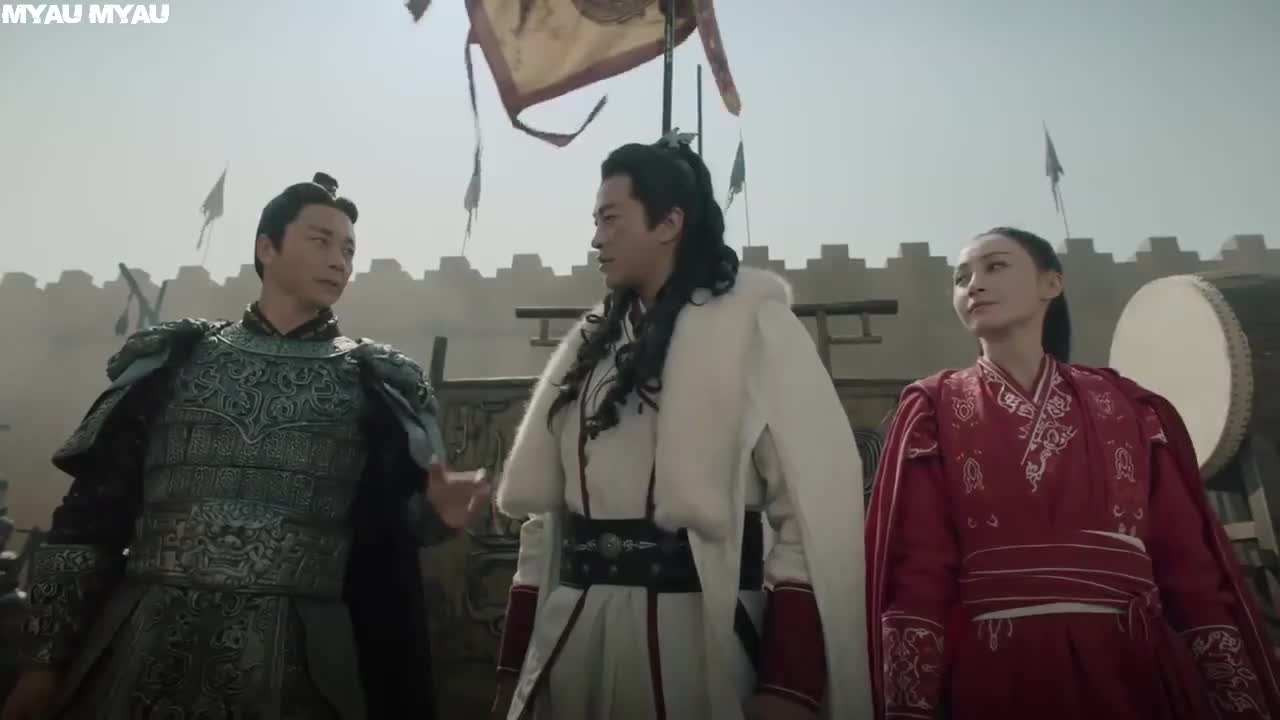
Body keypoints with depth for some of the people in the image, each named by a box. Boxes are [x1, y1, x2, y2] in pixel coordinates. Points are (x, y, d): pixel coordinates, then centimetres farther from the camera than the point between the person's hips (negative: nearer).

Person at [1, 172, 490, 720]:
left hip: (297, 658, 0)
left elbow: (388, 520, 3)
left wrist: (433, 508, -19)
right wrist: (47, 658, 4)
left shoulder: (374, 382, 5)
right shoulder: (172, 358, 7)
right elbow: (95, 506, 7)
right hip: (142, 648, 1)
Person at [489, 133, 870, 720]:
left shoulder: (753, 326, -5)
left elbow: (813, 508, -11)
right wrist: (511, 671, 9)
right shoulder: (588, 346, 11)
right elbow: (545, 513, 10)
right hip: (569, 635, 5)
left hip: (696, 628, -5)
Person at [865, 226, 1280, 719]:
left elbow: (1192, 565, 6)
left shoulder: (1129, 406, 10)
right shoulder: (935, 410, 4)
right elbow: (917, 568, -4)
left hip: (1135, 667, 2)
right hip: (997, 673, -2)